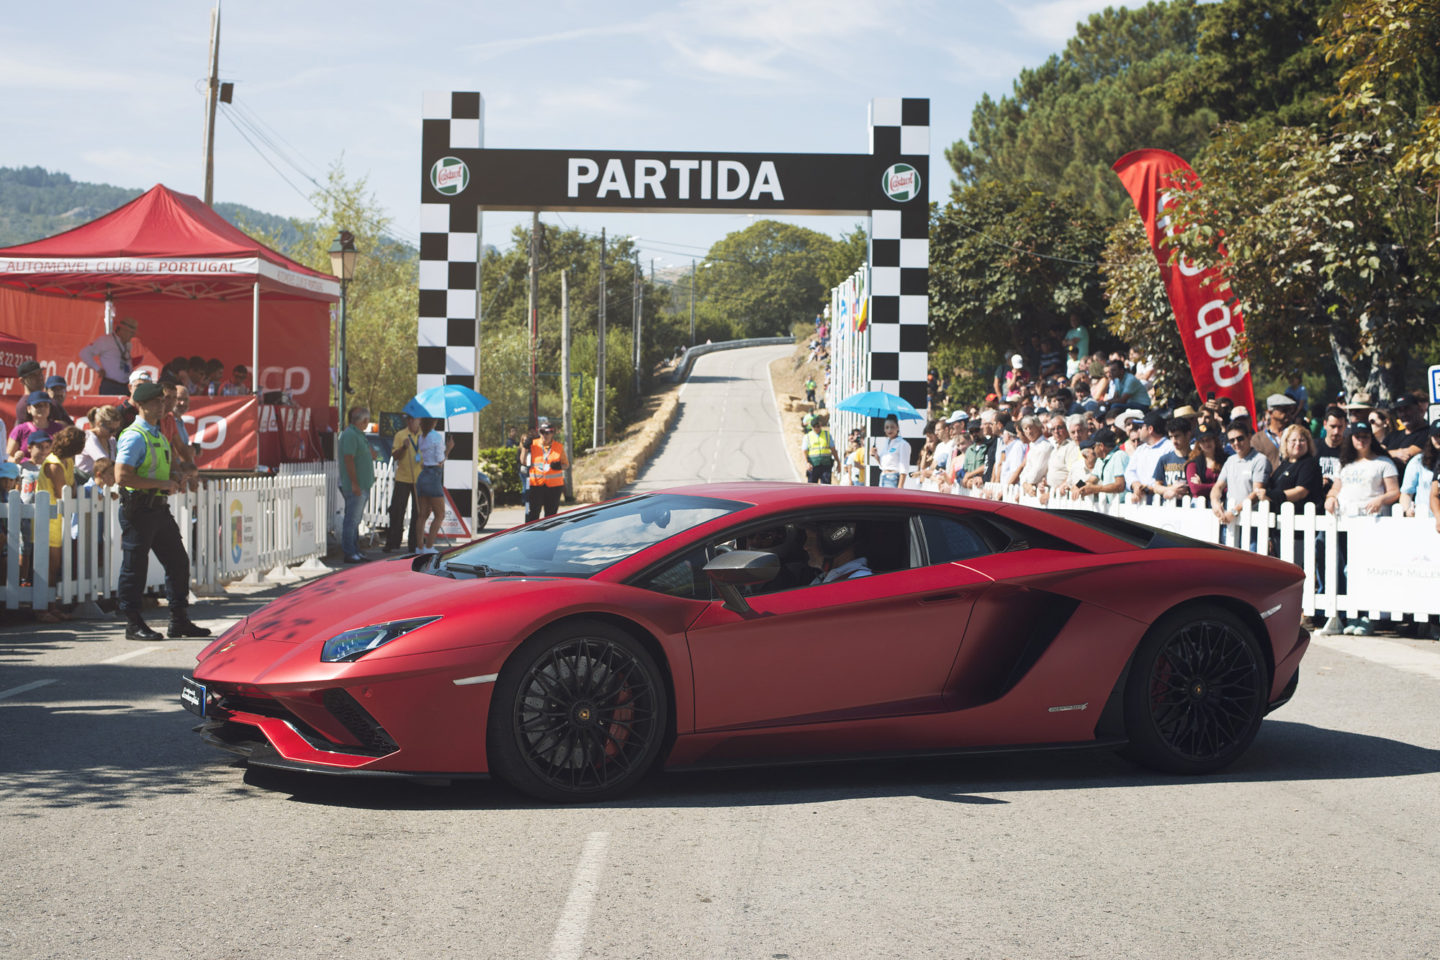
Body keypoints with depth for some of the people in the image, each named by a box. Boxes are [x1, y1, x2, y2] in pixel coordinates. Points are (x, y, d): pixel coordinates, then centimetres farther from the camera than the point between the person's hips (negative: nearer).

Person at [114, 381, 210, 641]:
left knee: (178, 562, 10)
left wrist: (173, 482, 9)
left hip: (159, 508, 9)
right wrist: (161, 484, -19)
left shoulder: (158, 435, 18)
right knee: (135, 567, -2)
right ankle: (133, 625, 5)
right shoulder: (134, 436, -12)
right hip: (138, 509, -9)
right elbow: (122, 476, -21)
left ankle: (179, 621, 18)